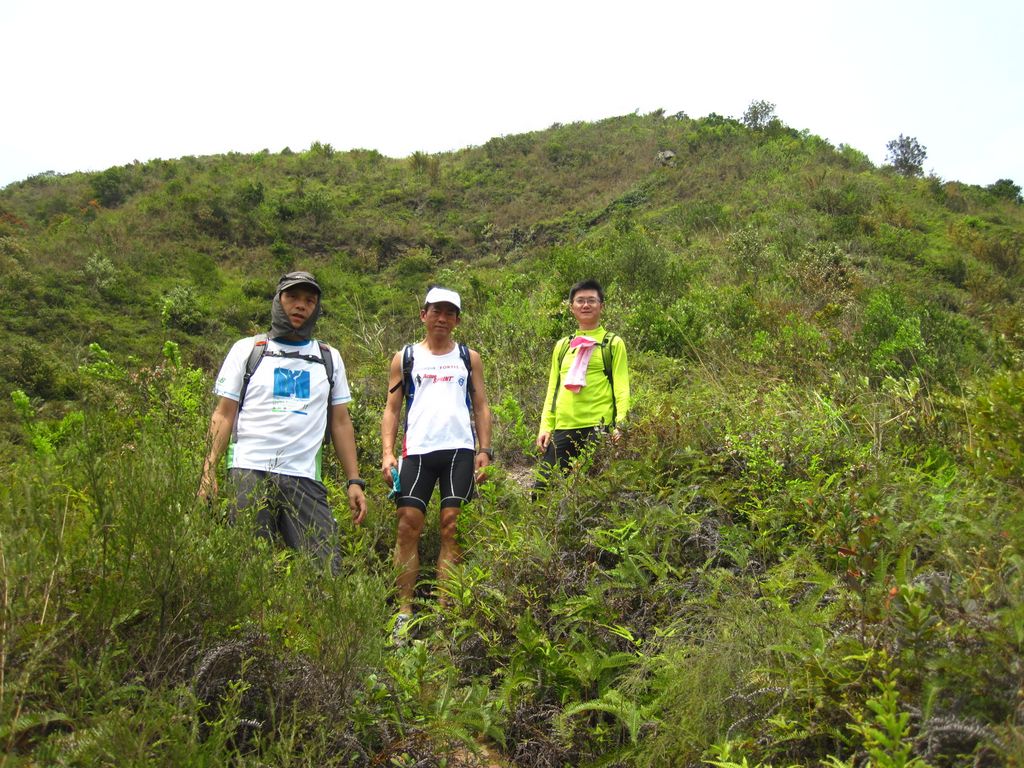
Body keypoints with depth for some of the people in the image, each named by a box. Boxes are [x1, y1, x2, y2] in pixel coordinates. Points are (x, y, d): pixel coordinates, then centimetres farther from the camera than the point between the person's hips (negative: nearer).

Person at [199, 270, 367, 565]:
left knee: (325, 569, -7)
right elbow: (224, 415, 7)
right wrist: (208, 471, -5)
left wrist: (355, 481, 6)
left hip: (304, 478, 2)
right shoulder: (247, 350, 11)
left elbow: (340, 423, 15)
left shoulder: (328, 358, 17)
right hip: (250, 472, -1)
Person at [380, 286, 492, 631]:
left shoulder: (469, 357, 15)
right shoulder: (405, 358, 13)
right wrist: (387, 453, -3)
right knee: (408, 526, -6)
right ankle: (405, 611, 0)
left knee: (452, 529, -2)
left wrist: (484, 450, 2)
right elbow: (392, 408, 10)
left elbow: (481, 406, 14)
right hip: (417, 451, 0)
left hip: (460, 450, 0)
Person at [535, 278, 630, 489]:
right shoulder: (562, 346, 20)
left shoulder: (613, 344, 8)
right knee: (543, 487, -2)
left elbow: (622, 389, 0)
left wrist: (620, 424, -14)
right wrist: (545, 426, 7)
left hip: (598, 427, -4)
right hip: (562, 428, 4)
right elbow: (552, 390, 18)